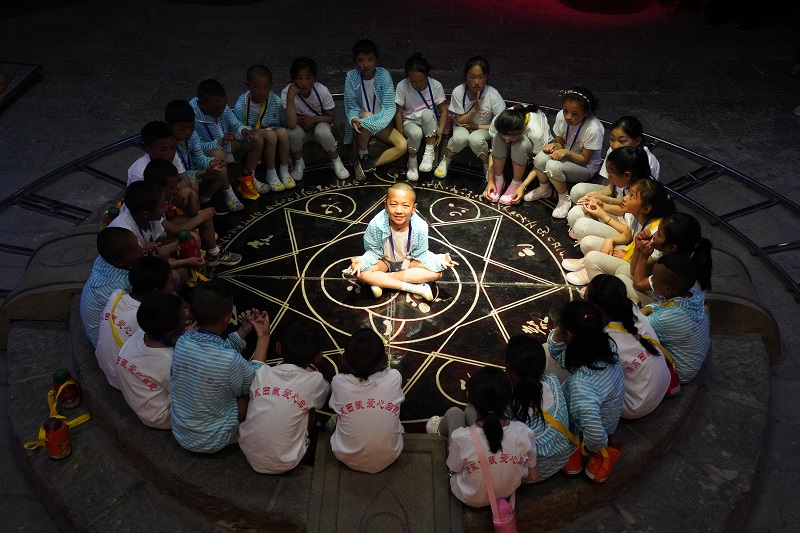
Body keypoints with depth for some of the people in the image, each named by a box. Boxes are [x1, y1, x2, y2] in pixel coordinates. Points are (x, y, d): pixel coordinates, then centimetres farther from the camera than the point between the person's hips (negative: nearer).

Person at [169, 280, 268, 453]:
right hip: (213, 442, -5)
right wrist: (263, 337, -8)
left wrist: (243, 331, -1)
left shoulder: (182, 341, -17)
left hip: (179, 433, 6)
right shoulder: (231, 361, -35)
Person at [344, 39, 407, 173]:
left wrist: (375, 122, -33)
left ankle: (369, 164, -9)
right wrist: (353, 119, -35)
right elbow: (351, 106, -12)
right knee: (367, 115, -37)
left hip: (381, 123, 1)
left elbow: (389, 107, -16)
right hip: (361, 123, -1)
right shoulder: (351, 77, -12)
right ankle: (362, 156, -14)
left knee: (403, 145, -21)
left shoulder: (384, 75, -13)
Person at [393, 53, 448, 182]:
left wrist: (440, 132, -19)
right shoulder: (402, 86, -13)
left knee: (427, 113, -36)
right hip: (410, 122, -1)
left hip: (429, 124, 1)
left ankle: (429, 152, -24)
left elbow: (443, 111, -6)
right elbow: (398, 113, -9)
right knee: (416, 133, -38)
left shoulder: (436, 86, -11)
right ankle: (412, 162, -9)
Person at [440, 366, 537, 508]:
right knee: (469, 413, 15)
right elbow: (533, 476, -13)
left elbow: (454, 469, -14)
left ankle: (442, 432, 49)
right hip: (509, 492, 3)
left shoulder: (461, 438, -37)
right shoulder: (525, 433, -30)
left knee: (454, 413, 11)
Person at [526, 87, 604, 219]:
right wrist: (554, 145, -22)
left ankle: (565, 199, -6)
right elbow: (560, 142, 1)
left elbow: (584, 159, -19)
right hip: (565, 158, 5)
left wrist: (567, 152, -35)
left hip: (585, 167, -5)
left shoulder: (593, 129, -29)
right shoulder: (561, 116, -14)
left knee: (553, 166, -33)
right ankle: (544, 189, 6)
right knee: (540, 158, -25)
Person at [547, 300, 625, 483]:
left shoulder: (582, 383, -43)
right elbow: (559, 353, -6)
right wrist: (557, 334, -27)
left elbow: (595, 433, -43)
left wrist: (591, 448, -20)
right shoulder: (605, 347, -20)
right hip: (607, 424, 7)